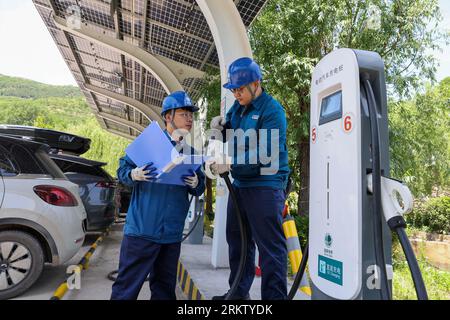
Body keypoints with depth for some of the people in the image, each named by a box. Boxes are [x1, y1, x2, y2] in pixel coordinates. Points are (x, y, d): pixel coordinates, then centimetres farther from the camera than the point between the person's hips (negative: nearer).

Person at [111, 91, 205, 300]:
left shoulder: (191, 153, 11)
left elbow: (200, 189, 14)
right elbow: (122, 169, -1)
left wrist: (196, 184, -9)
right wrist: (133, 175, -22)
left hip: (173, 234, 5)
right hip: (142, 229, -4)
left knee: (165, 287, 17)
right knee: (127, 285, 2)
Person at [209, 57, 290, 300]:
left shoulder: (272, 110, -14)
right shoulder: (238, 106, 11)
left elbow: (265, 154, -22)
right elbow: (231, 137, 21)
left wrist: (230, 165, -25)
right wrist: (221, 126, -1)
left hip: (265, 186, -9)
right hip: (239, 184, 9)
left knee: (270, 247, -5)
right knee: (237, 241, 18)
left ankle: (275, 296, 8)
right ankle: (239, 292, 34)